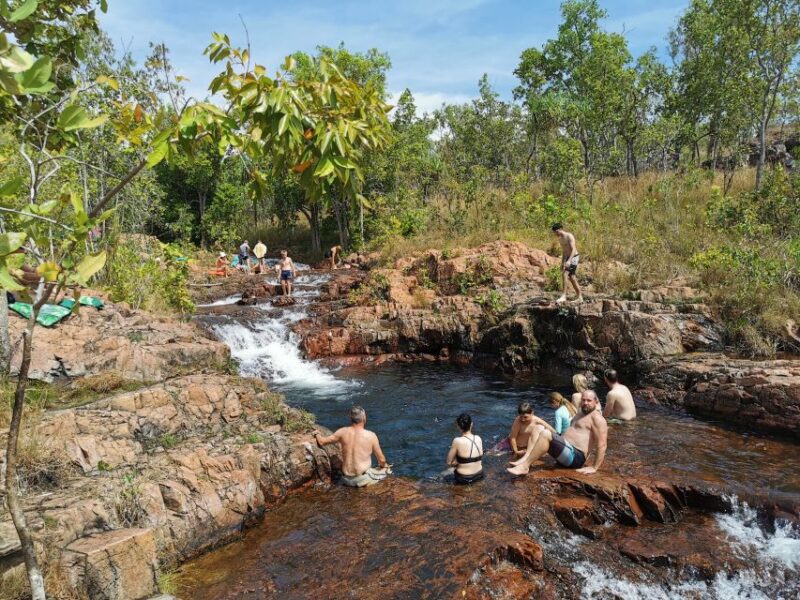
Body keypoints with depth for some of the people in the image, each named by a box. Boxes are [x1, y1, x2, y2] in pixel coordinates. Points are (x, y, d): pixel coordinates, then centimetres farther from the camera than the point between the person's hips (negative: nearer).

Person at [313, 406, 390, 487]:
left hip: (347, 480, 2)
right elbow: (381, 460, -5)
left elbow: (322, 442, 3)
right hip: (363, 479, -2)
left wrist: (316, 434, 25)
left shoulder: (343, 432, -7)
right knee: (387, 470, 18)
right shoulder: (371, 436, -14)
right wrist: (384, 465, 19)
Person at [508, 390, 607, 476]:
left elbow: (602, 444, -18)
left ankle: (525, 466, -24)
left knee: (545, 434, -26)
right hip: (567, 451, 10)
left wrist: (594, 468, -22)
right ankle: (524, 460, -9)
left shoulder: (597, 418, -9)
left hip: (574, 457, -10)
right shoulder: (582, 414, 22)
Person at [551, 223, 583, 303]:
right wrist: (562, 263, 20)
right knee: (572, 278, 9)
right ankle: (580, 297, 17)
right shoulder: (560, 239, 13)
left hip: (574, 257, -9)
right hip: (567, 258, 9)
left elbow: (573, 249, -21)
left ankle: (563, 296, -24)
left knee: (564, 274, -21)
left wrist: (569, 261, -32)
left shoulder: (569, 236, -14)